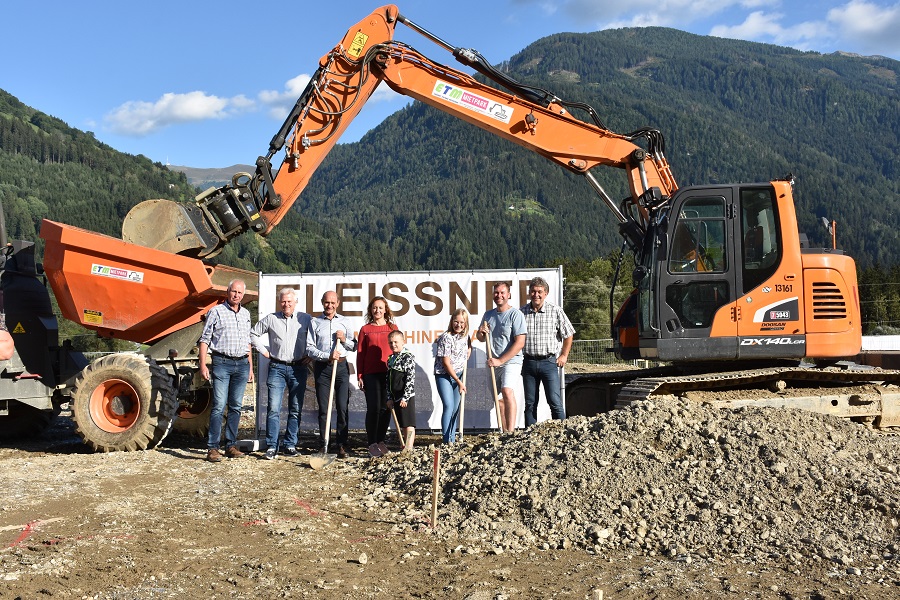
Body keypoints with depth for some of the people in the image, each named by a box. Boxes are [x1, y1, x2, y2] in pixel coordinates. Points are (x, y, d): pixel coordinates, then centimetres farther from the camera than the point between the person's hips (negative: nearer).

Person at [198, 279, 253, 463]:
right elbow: (204, 339, -1)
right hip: (222, 363, -5)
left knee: (236, 406, 7)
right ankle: (212, 448, -6)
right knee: (219, 406, -9)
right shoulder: (216, 312, 1)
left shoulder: (246, 314, 16)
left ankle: (231, 446, 14)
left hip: (242, 364, 5)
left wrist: (250, 366, 18)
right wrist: (203, 365, -9)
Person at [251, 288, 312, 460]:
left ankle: (290, 445, 14)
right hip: (277, 368, 0)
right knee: (273, 408, -6)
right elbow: (253, 333, 17)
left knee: (295, 410, 5)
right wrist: (263, 350, 9)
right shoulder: (271, 319, 6)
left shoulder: (306, 319, 4)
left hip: (298, 369, 0)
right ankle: (271, 447, -3)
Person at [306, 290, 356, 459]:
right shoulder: (315, 323, 7)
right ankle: (324, 445, 9)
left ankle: (342, 445, 1)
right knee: (323, 409, 2)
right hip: (321, 367, -1)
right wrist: (327, 356, -13)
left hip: (341, 367, 1)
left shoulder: (344, 322, 12)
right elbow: (309, 348, 0)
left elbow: (354, 347, 15)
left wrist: (344, 340, -5)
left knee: (343, 407, -4)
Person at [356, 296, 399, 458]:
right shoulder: (365, 329, 6)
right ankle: (372, 443, 3)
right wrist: (359, 376, 0)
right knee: (373, 408, -5)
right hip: (371, 374, -1)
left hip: (389, 373, 2)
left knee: (385, 408, 5)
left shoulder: (392, 328, 9)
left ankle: (381, 440, 19)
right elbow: (360, 353, 5)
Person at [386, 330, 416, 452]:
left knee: (409, 424, -8)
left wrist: (405, 397, -19)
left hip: (406, 396, -8)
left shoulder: (408, 357, -10)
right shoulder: (390, 359, 14)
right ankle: (405, 445, 23)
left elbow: (410, 379, -16)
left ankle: (409, 447, -10)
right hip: (396, 397, 8)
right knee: (402, 424, 14)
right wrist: (389, 398, 11)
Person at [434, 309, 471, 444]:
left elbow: (469, 348, 26)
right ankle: (447, 441, -10)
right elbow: (446, 363, -16)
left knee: (456, 407, 7)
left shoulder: (465, 336, 3)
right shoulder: (446, 337, -16)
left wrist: (465, 361, 5)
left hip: (458, 375, 6)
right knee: (448, 406, -16)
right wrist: (459, 382, -12)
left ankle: (453, 440, 15)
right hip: (444, 375, -6)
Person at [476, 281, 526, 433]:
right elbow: (480, 339, 23)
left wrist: (500, 360, -17)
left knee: (507, 390, -27)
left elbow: (520, 343, -14)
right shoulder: (488, 315, 13)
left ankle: (511, 432, -31)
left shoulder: (515, 314, -8)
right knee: (499, 400, 8)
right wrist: (481, 332, -2)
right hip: (494, 364, 7)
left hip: (511, 361, -7)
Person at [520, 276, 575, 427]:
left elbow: (568, 334, 8)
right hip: (529, 362, 2)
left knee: (554, 401, -7)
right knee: (530, 403, 8)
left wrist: (563, 355, 5)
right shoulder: (522, 312, 5)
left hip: (549, 362, -2)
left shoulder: (555, 311, -1)